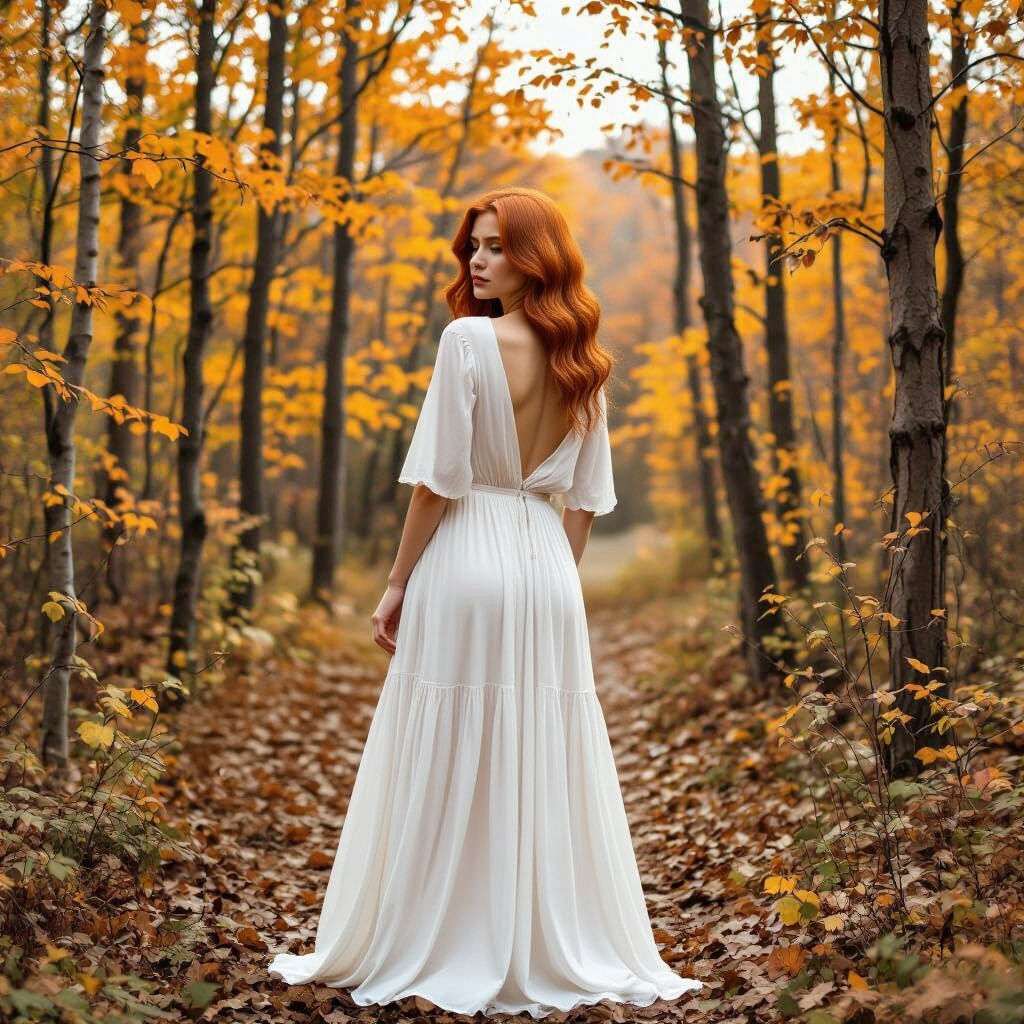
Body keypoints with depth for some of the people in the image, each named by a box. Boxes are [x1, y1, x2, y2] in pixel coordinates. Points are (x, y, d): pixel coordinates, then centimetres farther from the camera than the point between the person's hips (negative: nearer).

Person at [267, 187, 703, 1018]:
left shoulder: (469, 339, -10)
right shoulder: (580, 360, 9)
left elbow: (438, 478, -12)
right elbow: (587, 498, 12)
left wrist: (398, 584, -4)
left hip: (466, 561, -6)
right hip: (548, 570, 6)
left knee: (447, 765, 3)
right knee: (545, 764, 11)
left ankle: (434, 950, 12)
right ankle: (556, 949, 19)